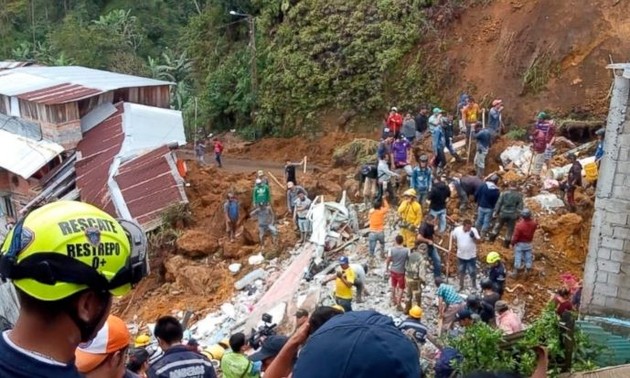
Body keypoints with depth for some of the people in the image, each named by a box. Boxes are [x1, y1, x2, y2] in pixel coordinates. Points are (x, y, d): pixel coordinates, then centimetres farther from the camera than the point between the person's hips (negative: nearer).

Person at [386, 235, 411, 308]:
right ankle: (398, 304, 11)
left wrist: (387, 268, 10)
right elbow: (409, 260, -8)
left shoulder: (392, 249, -13)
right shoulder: (407, 250, -17)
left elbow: (388, 260, -7)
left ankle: (393, 301, 39)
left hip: (393, 270, 3)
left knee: (393, 286, 23)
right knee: (401, 288, 12)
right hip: (401, 272, -3)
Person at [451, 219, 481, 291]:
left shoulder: (474, 230, -17)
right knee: (461, 271, 18)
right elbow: (453, 236, 8)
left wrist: (473, 237, -32)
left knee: (472, 272, 6)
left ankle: (473, 287, 27)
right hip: (461, 255, 2)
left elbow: (478, 241, -15)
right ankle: (461, 286, 36)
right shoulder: (457, 230, -12)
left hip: (471, 256, -2)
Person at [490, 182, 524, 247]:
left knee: (499, 225, 20)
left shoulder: (504, 193, -8)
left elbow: (499, 203, -6)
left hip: (503, 213, 0)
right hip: (512, 215, 0)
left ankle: (492, 238, 28)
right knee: (510, 229, 11)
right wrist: (518, 215, 7)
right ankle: (506, 243, 16)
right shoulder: (519, 195, -4)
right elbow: (520, 206, -1)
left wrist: (496, 211, 3)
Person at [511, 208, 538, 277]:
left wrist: (512, 243, -4)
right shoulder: (534, 224, -16)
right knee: (528, 258, 17)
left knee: (518, 258, 10)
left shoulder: (519, 225, -30)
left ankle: (516, 272, 22)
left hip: (520, 244, -4)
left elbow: (515, 236, -21)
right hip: (529, 244, 4)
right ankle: (527, 272, 30)